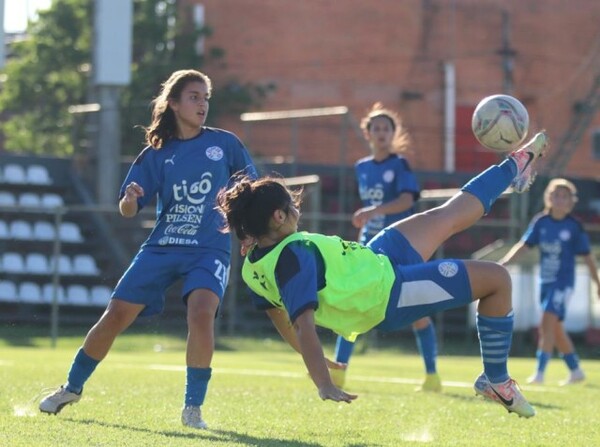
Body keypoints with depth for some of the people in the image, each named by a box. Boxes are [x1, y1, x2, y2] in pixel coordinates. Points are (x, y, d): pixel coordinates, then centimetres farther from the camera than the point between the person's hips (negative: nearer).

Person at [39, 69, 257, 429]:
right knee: (116, 315, -2)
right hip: (162, 248, 2)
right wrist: (130, 199, -20)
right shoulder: (158, 154, 4)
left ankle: (193, 408, -17)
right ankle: (72, 388, 21)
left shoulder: (224, 143, 2)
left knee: (201, 312, -29)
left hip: (209, 250, -2)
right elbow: (128, 210, 2)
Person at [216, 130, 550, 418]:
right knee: (497, 279, -2)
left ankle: (515, 167, 44)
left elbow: (281, 319, 8)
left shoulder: (254, 266, -5)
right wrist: (323, 384, -47)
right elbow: (304, 326, -40)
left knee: (451, 215, 20)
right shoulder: (294, 257, -33)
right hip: (388, 293, -10)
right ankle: (496, 382, 13)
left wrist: (314, 359, 21)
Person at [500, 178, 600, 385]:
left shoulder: (574, 227, -7)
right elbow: (524, 245, 1)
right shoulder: (541, 222, 2)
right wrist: (503, 263, -11)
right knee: (555, 329, 12)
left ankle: (539, 373, -19)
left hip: (563, 282, -5)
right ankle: (576, 371, 27)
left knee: (548, 323, -18)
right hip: (545, 281, 5)